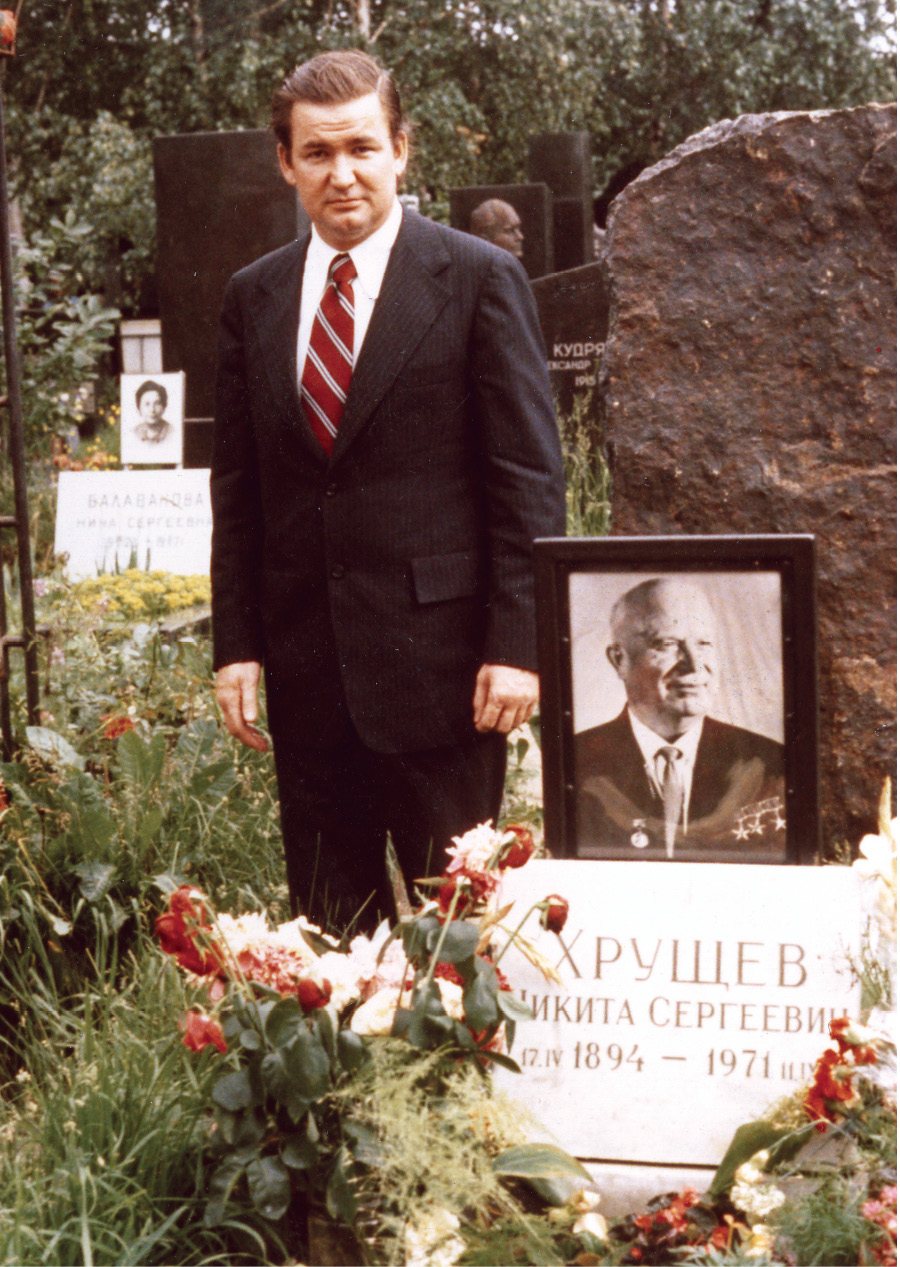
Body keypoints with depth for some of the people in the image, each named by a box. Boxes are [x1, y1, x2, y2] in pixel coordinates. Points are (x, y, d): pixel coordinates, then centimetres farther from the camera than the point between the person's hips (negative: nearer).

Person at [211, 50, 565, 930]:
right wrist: (235, 645, 6)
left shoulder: (479, 281, -2)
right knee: (326, 921, 10)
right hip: (303, 662, 4)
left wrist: (516, 646, -10)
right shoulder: (252, 298, 11)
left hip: (436, 655, -4)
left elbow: (529, 479, -5)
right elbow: (235, 487, 13)